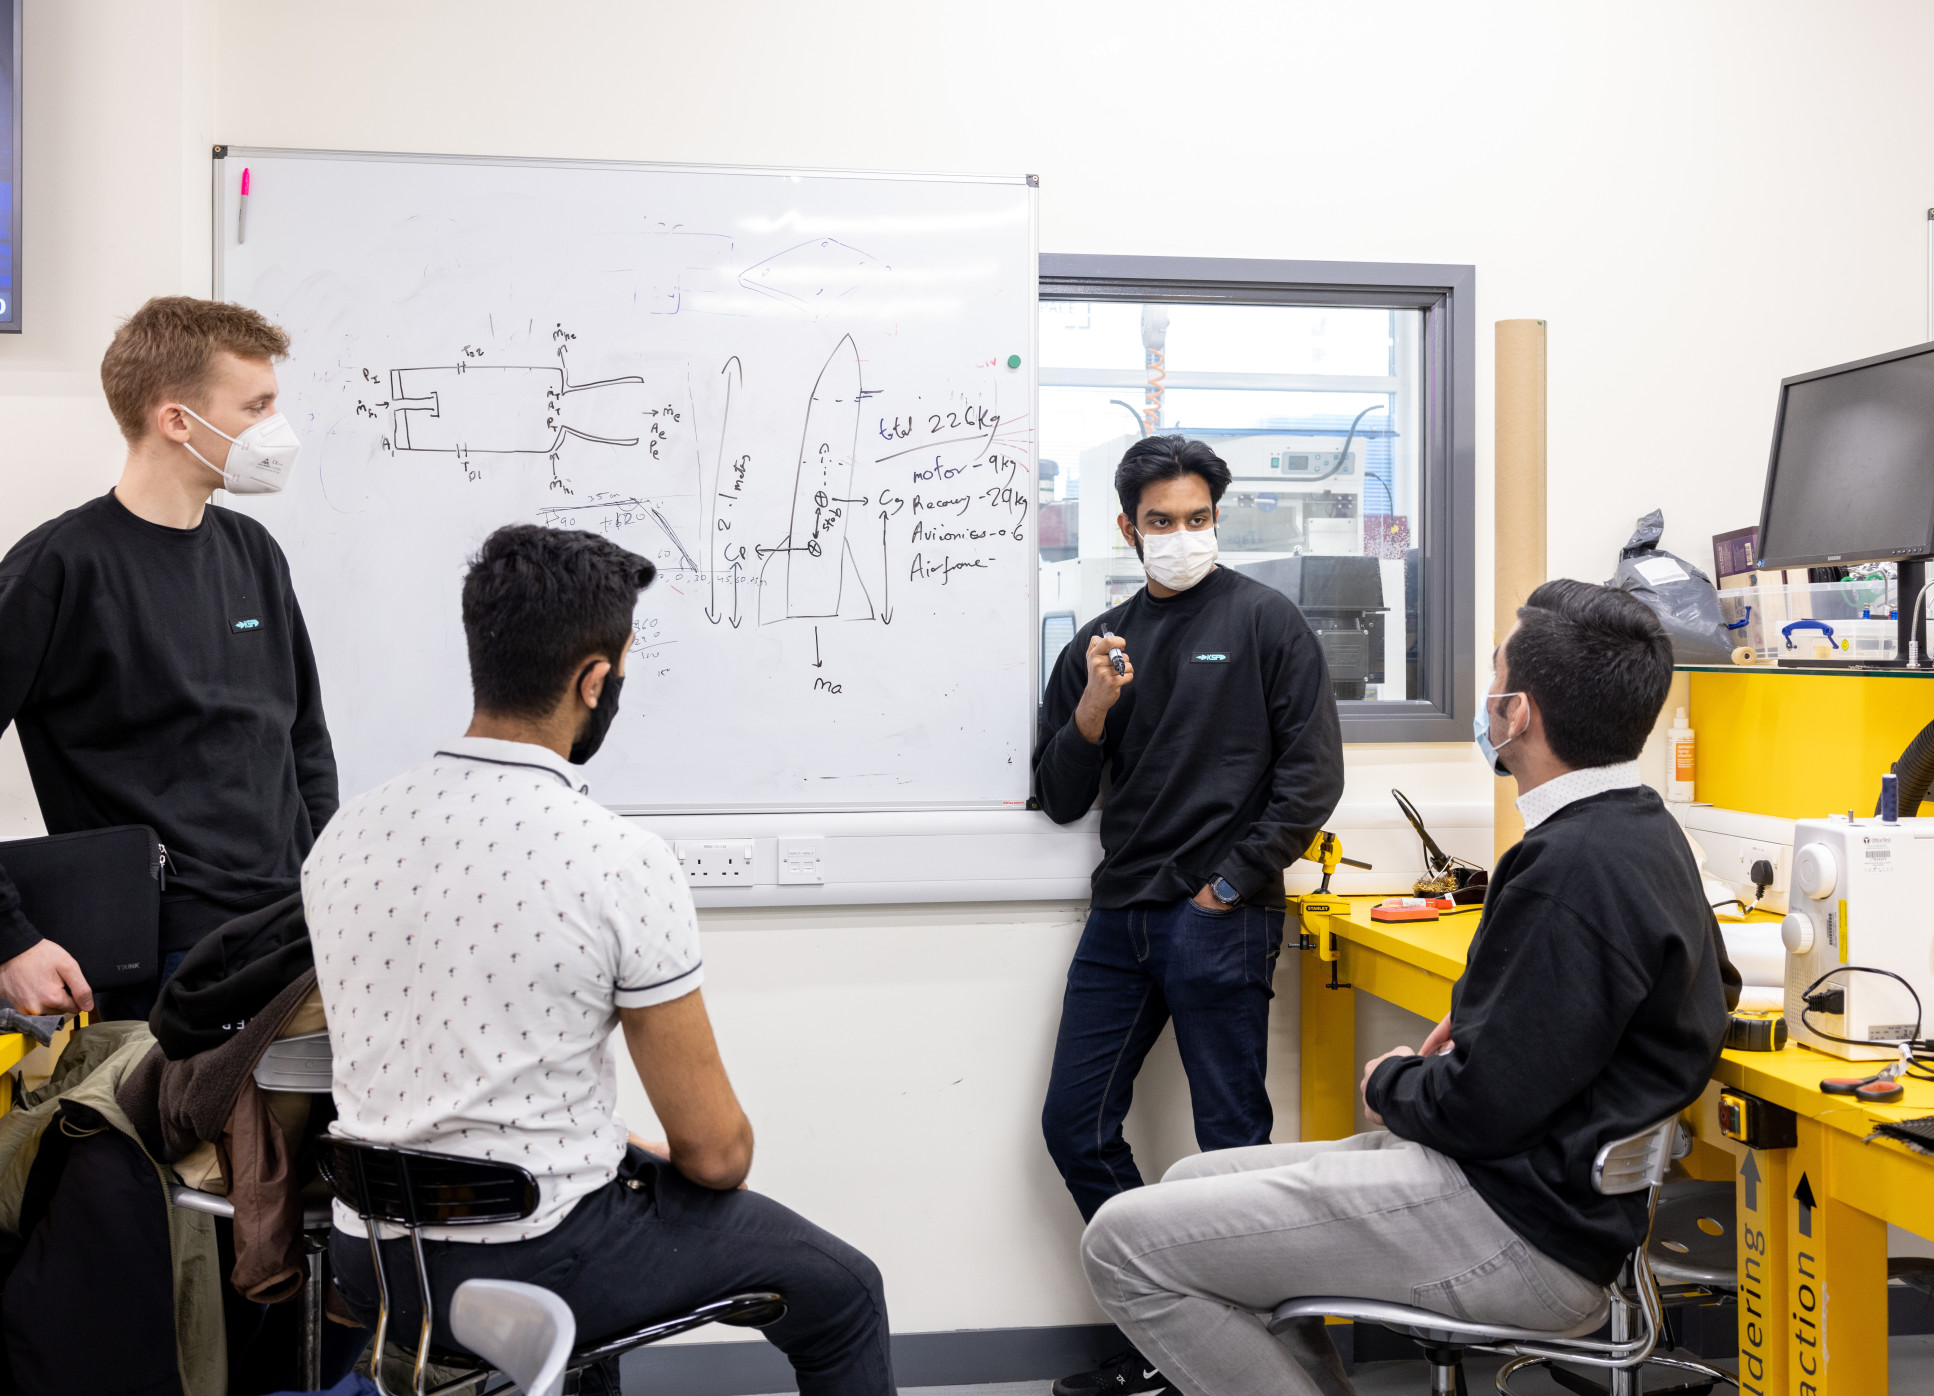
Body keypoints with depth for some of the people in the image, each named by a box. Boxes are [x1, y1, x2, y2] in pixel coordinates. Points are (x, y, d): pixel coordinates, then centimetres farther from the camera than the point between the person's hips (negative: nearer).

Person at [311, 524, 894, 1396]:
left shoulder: (343, 835, -2)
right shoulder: (622, 863, -19)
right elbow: (715, 1151, -14)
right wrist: (656, 1157, 10)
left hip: (369, 1267, 7)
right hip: (536, 1271, -6)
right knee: (842, 1293, 15)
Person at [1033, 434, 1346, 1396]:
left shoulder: (1264, 621, 0)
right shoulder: (1098, 644, 13)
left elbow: (1312, 773, -5)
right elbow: (1060, 800, 11)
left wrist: (1233, 883, -9)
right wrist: (1094, 706, -5)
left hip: (1219, 921, -6)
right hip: (1121, 917, 6)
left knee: (1231, 1139, 0)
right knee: (1075, 1125, 7)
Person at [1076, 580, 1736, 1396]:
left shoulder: (1574, 866, -24)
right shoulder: (1640, 828, 9)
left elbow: (1480, 1107, -24)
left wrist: (1390, 1081, -1)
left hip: (1518, 1236, -11)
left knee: (1125, 1242, -10)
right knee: (1193, 1183, 18)